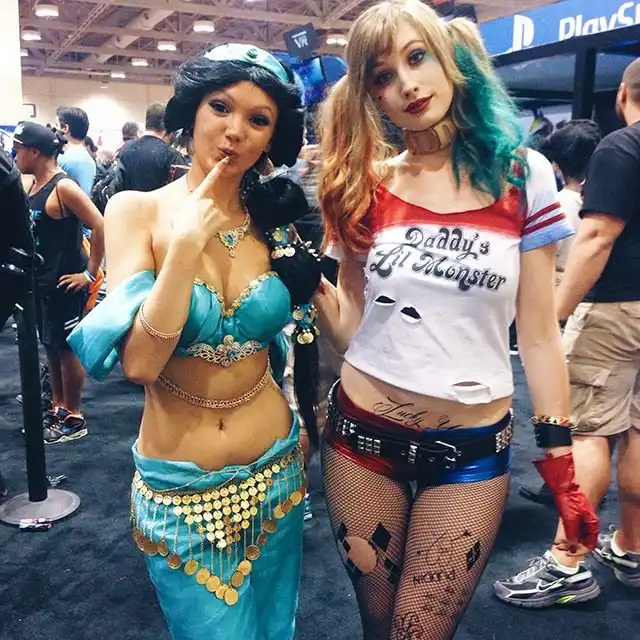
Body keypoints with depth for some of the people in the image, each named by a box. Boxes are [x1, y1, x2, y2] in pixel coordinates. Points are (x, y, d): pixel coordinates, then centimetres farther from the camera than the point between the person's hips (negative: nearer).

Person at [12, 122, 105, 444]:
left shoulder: (63, 187, -17)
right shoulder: (32, 184, 8)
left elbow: (100, 226, -23)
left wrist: (90, 273, -18)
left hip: (64, 283, -8)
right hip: (40, 281, 8)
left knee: (67, 348, 2)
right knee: (50, 346, 16)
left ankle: (74, 419, 15)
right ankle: (57, 408, 30)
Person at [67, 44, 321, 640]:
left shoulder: (274, 220, -3)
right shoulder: (137, 211, -10)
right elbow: (139, 362, -22)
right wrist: (188, 243, -24)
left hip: (274, 473, 3)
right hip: (180, 486, -2)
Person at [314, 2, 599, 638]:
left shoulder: (522, 175, -6)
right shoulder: (364, 186, -1)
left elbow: (538, 332, -3)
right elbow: (349, 326, 1)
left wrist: (559, 462, -1)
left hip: (473, 447, -1)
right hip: (363, 433, 2)